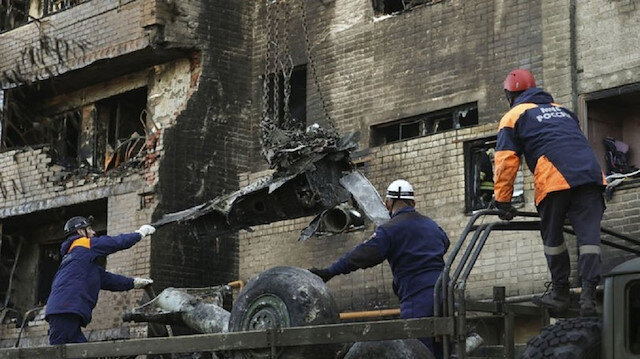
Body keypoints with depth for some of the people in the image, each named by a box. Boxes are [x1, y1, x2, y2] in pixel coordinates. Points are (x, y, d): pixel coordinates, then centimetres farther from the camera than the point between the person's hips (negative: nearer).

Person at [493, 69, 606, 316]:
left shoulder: (514, 116, 17)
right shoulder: (562, 111, 36)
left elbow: (506, 162, 8)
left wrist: (502, 201, 11)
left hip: (554, 179, -4)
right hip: (591, 174, 4)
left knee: (552, 237, 10)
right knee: (588, 235, -3)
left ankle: (560, 293, 15)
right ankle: (588, 294, -13)